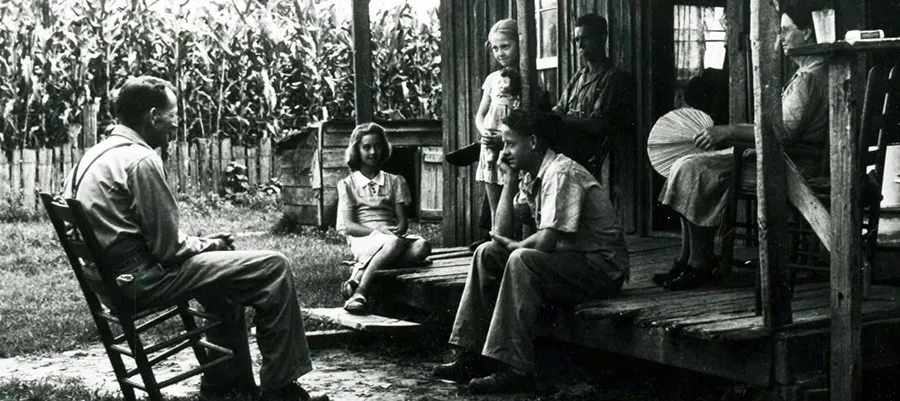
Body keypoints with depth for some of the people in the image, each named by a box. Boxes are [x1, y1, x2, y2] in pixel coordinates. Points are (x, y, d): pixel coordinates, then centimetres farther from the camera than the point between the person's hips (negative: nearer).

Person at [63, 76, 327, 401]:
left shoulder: (94, 155, 11)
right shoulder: (141, 160, -19)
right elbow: (167, 247, -19)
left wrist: (199, 242, 12)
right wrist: (204, 244, 0)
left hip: (107, 278, 10)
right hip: (143, 279, -10)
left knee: (226, 263, 30)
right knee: (273, 268, -9)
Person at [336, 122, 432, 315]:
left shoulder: (394, 182, 22)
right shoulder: (348, 184, 13)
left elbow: (403, 221, 11)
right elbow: (348, 226, 1)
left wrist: (398, 230, -14)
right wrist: (376, 231, -17)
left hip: (392, 236, 3)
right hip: (363, 240, -3)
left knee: (422, 246, -32)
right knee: (394, 243, -38)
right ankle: (360, 292, -45)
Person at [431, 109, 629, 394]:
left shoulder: (561, 174, -20)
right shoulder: (530, 176, 9)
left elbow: (546, 241, -28)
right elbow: (501, 231, 6)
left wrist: (511, 245, -8)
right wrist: (511, 178, 2)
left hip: (602, 268, -9)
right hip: (568, 259, 9)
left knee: (521, 260, -30)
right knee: (487, 254, 1)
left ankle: (516, 369, -27)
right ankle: (472, 355, -2)